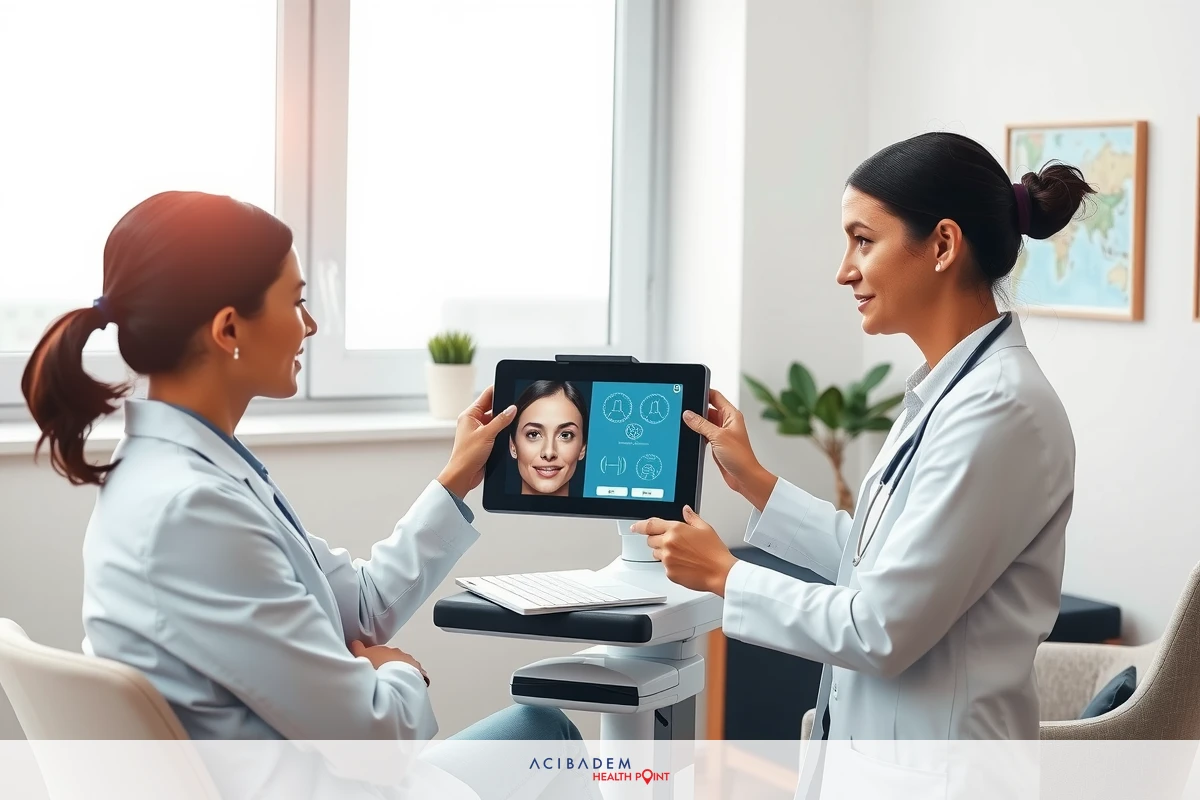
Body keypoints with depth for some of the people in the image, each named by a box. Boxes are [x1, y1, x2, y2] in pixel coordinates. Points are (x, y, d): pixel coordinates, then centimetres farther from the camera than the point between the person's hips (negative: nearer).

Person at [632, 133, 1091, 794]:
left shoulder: (1001, 410, -21)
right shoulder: (947, 391, 9)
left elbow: (882, 628, -20)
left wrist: (723, 575, -9)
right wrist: (753, 481, 13)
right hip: (874, 746, 9)